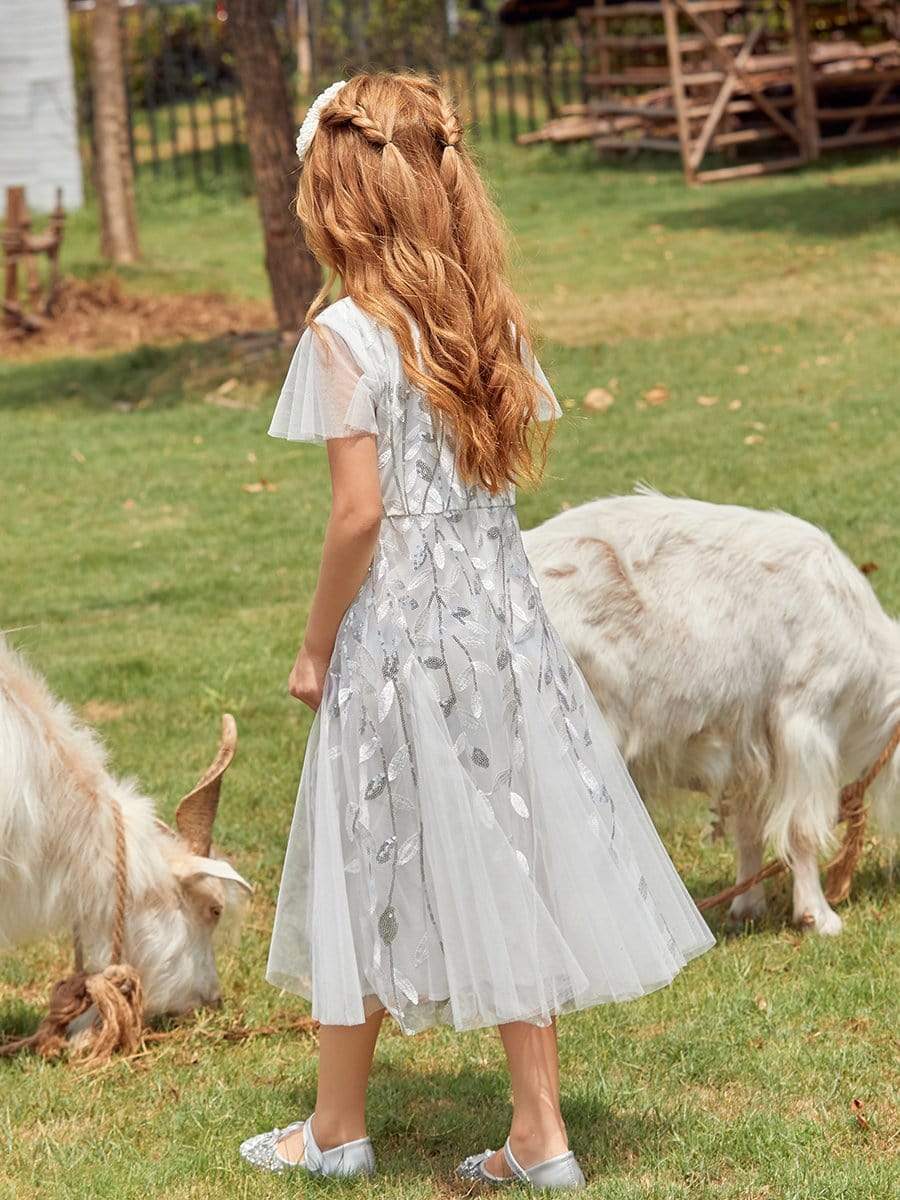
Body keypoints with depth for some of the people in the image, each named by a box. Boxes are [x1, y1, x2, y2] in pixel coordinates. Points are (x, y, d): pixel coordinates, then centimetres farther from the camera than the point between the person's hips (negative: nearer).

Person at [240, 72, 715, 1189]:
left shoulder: (347, 333, -15)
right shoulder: (490, 319, 4)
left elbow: (359, 511, -17)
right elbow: (515, 465, 9)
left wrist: (315, 645, -6)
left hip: (395, 631, -6)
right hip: (503, 615, 6)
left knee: (369, 872, 8)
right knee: (505, 857, 11)